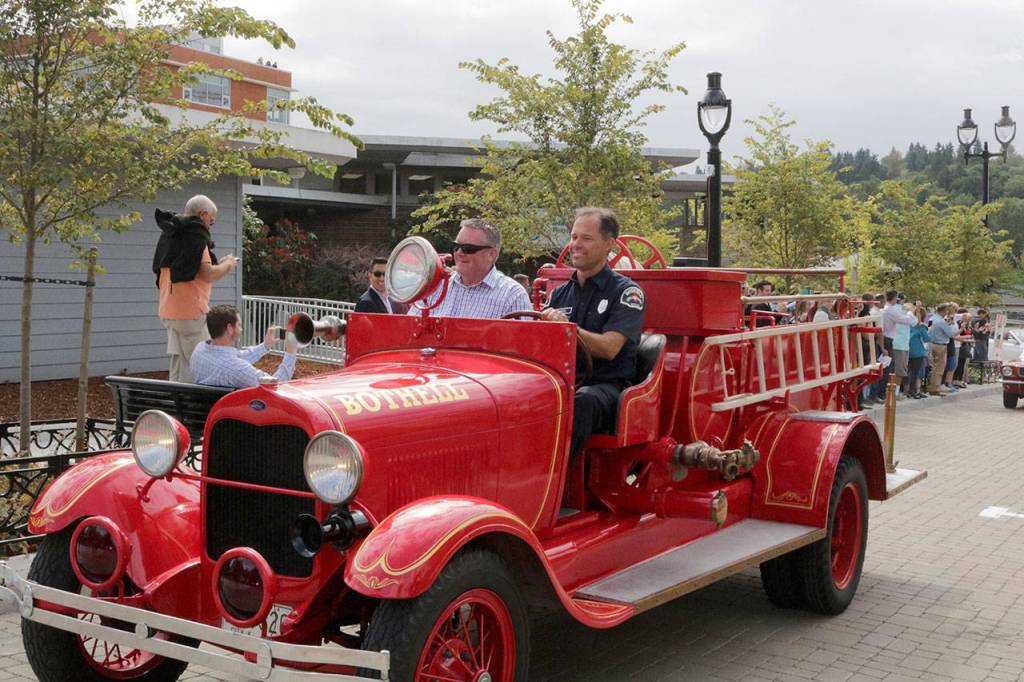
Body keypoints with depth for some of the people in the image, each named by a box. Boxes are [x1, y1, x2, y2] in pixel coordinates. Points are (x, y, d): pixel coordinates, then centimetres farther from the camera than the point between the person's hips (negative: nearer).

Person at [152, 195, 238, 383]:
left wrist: (217, 264, 19)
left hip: (168, 310, 9)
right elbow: (207, 274, -19)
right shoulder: (196, 234, -12)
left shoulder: (170, 233, 16)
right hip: (191, 311, -9)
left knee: (179, 364, 14)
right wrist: (227, 265, -1)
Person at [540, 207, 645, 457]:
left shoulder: (626, 292, 3)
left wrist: (566, 327, -24)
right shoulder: (560, 293, 20)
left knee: (581, 401, -40)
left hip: (607, 385, -4)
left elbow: (608, 348, -12)